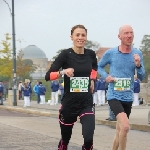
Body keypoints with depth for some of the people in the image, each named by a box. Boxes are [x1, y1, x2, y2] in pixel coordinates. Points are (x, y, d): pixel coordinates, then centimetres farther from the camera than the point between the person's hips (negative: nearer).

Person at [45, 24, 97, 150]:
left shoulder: (91, 54, 1)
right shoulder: (66, 54, -10)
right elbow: (48, 76, -13)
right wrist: (63, 72, -29)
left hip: (87, 102, 2)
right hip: (69, 103, -2)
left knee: (89, 138, -17)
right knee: (65, 138, 14)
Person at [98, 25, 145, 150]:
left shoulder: (137, 54, 0)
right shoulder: (110, 53, -7)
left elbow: (142, 78, 3)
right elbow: (99, 66, 10)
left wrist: (138, 65, -16)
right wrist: (106, 76, -8)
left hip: (128, 98, 4)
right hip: (114, 96, -4)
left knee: (120, 131, 18)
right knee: (125, 126, -25)